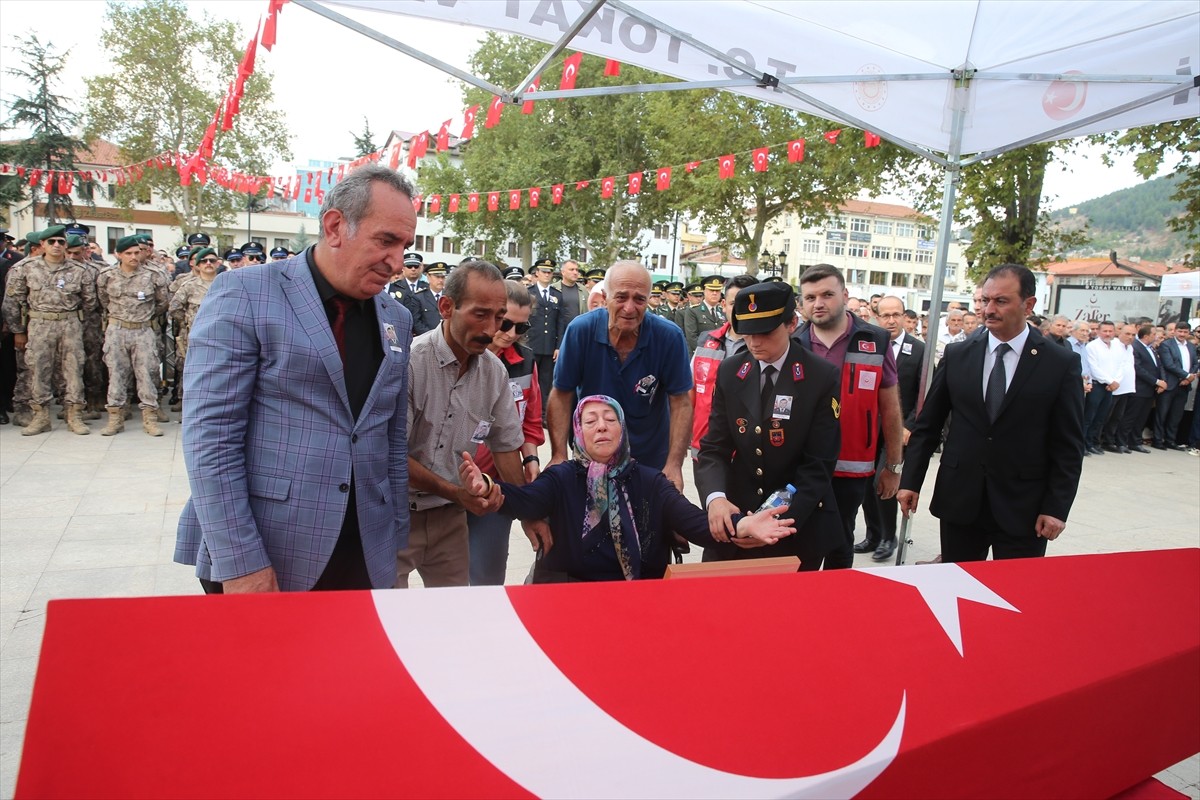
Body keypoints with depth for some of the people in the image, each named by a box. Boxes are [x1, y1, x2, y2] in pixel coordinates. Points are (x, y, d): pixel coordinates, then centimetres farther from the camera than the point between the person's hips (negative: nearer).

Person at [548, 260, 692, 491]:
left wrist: (674, 464, -20)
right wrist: (559, 456, -17)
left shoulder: (669, 337, -20)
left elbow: (680, 402, -14)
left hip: (651, 458, 0)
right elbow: (562, 395, -13)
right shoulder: (580, 330, -20)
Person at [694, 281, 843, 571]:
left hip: (799, 525, -2)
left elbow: (818, 464, -13)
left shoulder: (822, 377, -11)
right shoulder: (729, 372, -1)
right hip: (735, 518, 3)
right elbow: (713, 448, -3)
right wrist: (715, 498, -22)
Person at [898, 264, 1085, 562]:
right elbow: (927, 426, 6)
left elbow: (1068, 446, -2)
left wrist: (1057, 508, -7)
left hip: (1022, 509, -2)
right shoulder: (957, 356, 3)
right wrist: (911, 481, 2)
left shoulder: (1061, 364, -3)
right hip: (959, 502, 2)